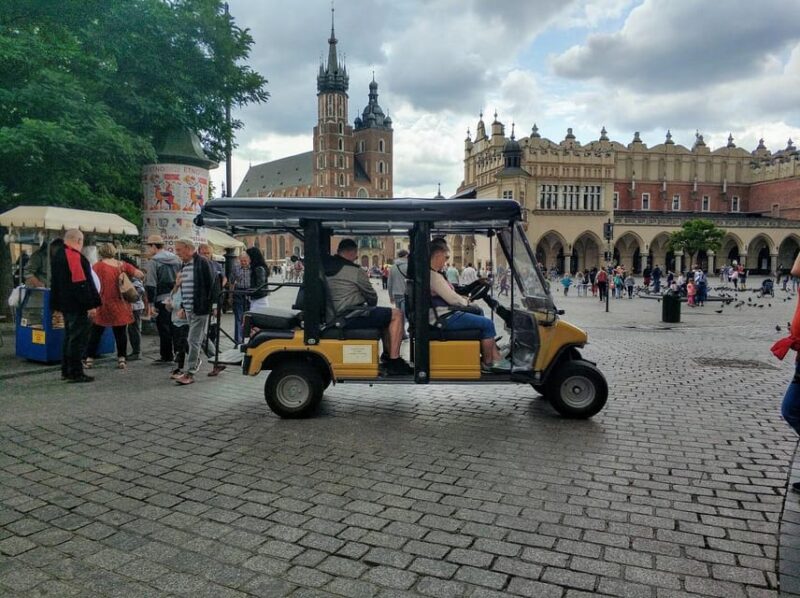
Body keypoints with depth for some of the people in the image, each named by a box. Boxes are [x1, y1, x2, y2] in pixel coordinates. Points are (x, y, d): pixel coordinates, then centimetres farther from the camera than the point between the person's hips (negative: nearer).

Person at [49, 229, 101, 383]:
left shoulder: (57, 256, 16)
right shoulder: (76, 256, -16)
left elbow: (54, 283, 21)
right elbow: (83, 283, -22)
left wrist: (56, 305, 26)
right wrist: (91, 305, -21)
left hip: (65, 305, 10)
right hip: (78, 306, -10)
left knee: (69, 337, 17)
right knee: (78, 339, -5)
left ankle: (66, 371, 22)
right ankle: (75, 373, -2)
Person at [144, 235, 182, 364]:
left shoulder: (153, 262, -8)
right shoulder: (176, 259, 11)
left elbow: (151, 285, -11)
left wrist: (151, 304, -9)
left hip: (162, 300, -6)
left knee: (164, 329, 2)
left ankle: (166, 357, 7)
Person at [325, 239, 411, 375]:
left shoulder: (323, 267, 10)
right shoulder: (355, 271, -12)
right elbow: (372, 297, 0)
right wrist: (370, 306, 23)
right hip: (349, 318, -9)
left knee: (385, 315, 24)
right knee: (396, 315, -4)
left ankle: (388, 354, 29)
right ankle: (394, 362, -7)